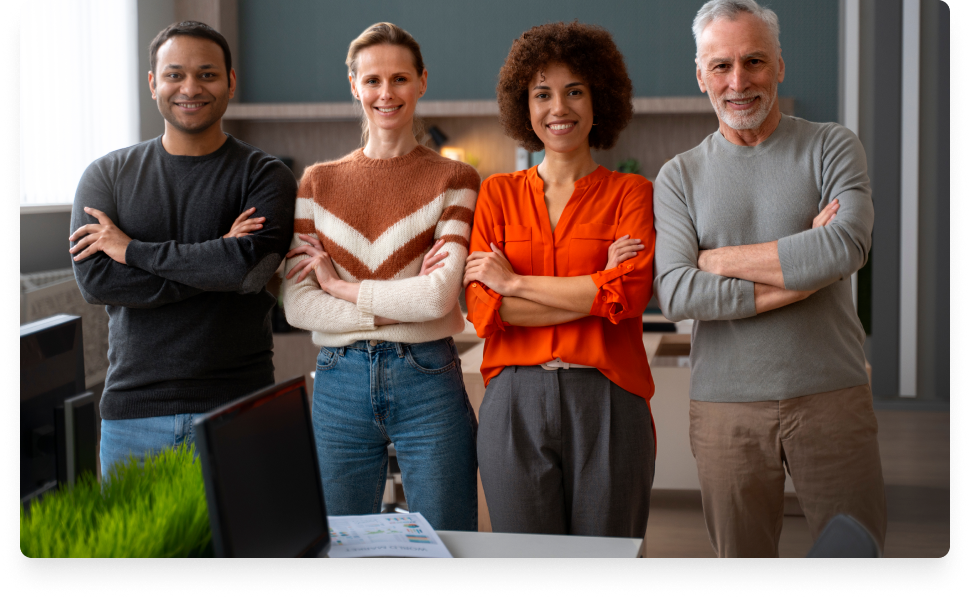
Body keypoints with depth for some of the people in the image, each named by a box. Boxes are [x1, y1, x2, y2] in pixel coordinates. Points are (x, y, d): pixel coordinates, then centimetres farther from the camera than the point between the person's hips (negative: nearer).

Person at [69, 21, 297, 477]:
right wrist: (212, 265, -12)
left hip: (235, 408, -2)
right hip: (132, 410, 2)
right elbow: (93, 278, -7)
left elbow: (251, 264, -18)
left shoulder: (265, 176, 0)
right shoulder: (108, 175, 7)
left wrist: (133, 250, -10)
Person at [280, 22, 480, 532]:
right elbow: (296, 306, -2)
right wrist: (397, 307, -11)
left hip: (427, 381, -2)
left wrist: (337, 284, -6)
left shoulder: (453, 180, 1)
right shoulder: (319, 182, 8)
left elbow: (440, 296, -13)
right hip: (340, 382, 2)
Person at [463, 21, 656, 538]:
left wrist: (514, 283, -6)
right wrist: (594, 289, -8)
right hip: (515, 403, 1)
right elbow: (483, 308, -2)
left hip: (606, 402, -1)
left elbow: (631, 293, -10)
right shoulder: (498, 194, 10)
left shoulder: (630, 193, 6)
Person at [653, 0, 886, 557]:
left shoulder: (830, 146, 4)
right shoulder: (679, 176, 6)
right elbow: (676, 294, -9)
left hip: (831, 393, -1)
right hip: (725, 406, 1)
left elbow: (847, 246, -15)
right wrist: (799, 267, -12)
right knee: (740, 553, 9)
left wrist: (720, 259, -8)